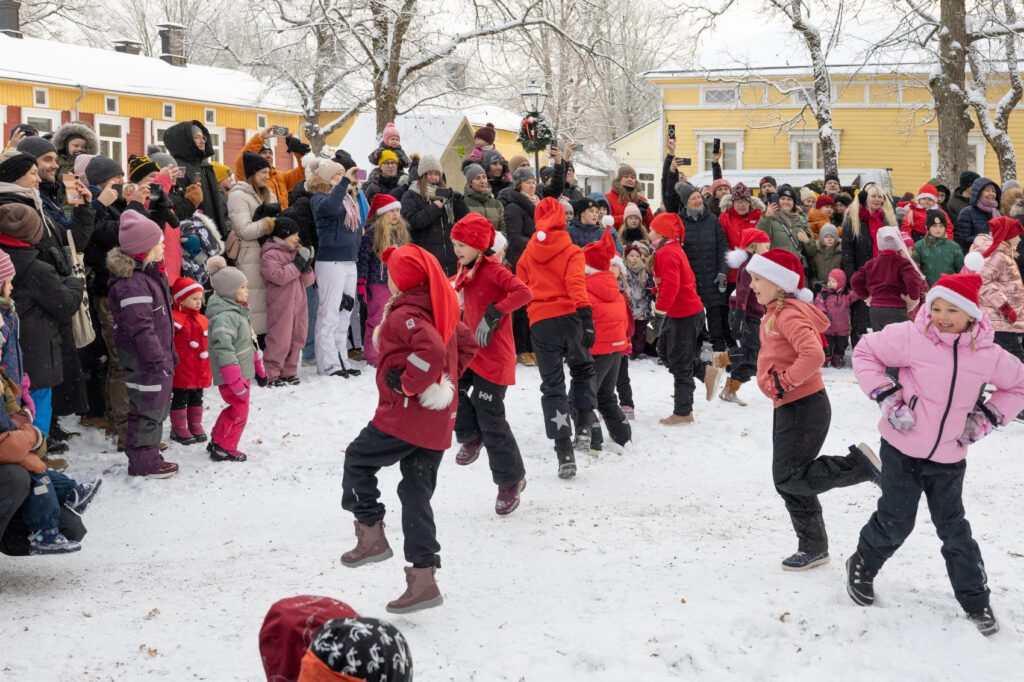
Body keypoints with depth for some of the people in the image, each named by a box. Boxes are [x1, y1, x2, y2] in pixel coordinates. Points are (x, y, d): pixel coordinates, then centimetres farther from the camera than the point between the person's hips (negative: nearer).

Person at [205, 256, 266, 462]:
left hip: (243, 373, 10)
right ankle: (224, 448, 8)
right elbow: (223, 349, -30)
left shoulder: (237, 311, 12)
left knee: (236, 408, 19)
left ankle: (217, 441, 31)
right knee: (239, 410, -3)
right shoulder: (224, 316, -23)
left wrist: (259, 370, 26)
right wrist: (236, 382, -30)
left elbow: (250, 343, 22)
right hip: (232, 375, -10)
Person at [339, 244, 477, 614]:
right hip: (438, 423, 9)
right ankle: (423, 578, 9)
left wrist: (408, 384, -20)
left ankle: (371, 534, 13)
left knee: (358, 460, 15)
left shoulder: (404, 315, -15)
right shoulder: (441, 310, 12)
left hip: (404, 416, -8)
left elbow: (432, 350, -32)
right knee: (417, 494, 11)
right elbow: (466, 345, 22)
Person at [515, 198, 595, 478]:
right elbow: (576, 284, -13)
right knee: (583, 370, 24)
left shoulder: (528, 254, 12)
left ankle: (564, 454, -3)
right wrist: (586, 319, -18)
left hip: (539, 321, 1)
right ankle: (584, 427, 5)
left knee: (553, 385, 4)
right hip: (569, 316, -1)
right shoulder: (571, 251, 2)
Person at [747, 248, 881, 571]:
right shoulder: (775, 313, 13)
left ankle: (860, 463, -3)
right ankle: (813, 547, 23)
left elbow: (813, 355, -32)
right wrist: (768, 378, 10)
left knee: (789, 478, -12)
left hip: (804, 407, -10)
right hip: (788, 408, 10)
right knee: (788, 482, 13)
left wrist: (784, 382, -23)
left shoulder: (789, 314, -18)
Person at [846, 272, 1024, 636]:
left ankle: (975, 598, 23)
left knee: (953, 527, 9)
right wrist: (886, 396, -13)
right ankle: (863, 565, 34)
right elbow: (865, 352, -5)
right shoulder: (911, 337, -16)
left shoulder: (986, 354, -6)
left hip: (949, 458, 2)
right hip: (903, 449, -2)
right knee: (896, 521, 6)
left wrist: (987, 418, 2)